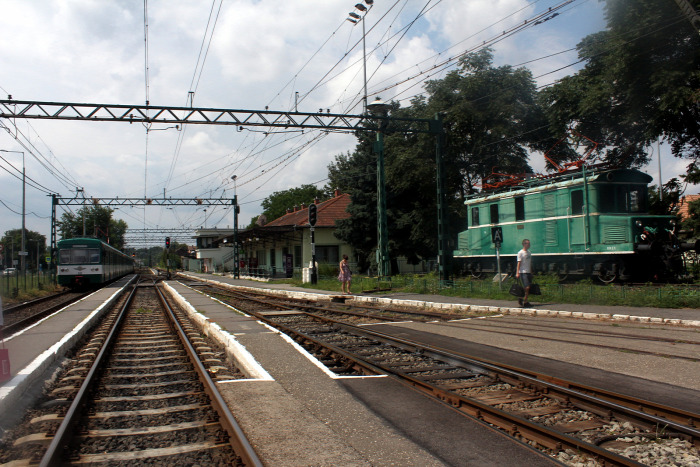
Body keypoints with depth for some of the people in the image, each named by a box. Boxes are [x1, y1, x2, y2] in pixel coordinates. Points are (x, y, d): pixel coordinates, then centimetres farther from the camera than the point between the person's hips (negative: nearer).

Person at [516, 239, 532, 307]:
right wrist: (517, 273, -17)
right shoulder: (520, 253, -7)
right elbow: (519, 263, -11)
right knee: (527, 287, -13)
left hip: (529, 272, 8)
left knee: (528, 288, 6)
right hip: (523, 272, -8)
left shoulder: (529, 252, 15)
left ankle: (524, 300, 18)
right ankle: (525, 301, -3)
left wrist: (531, 272, 20)